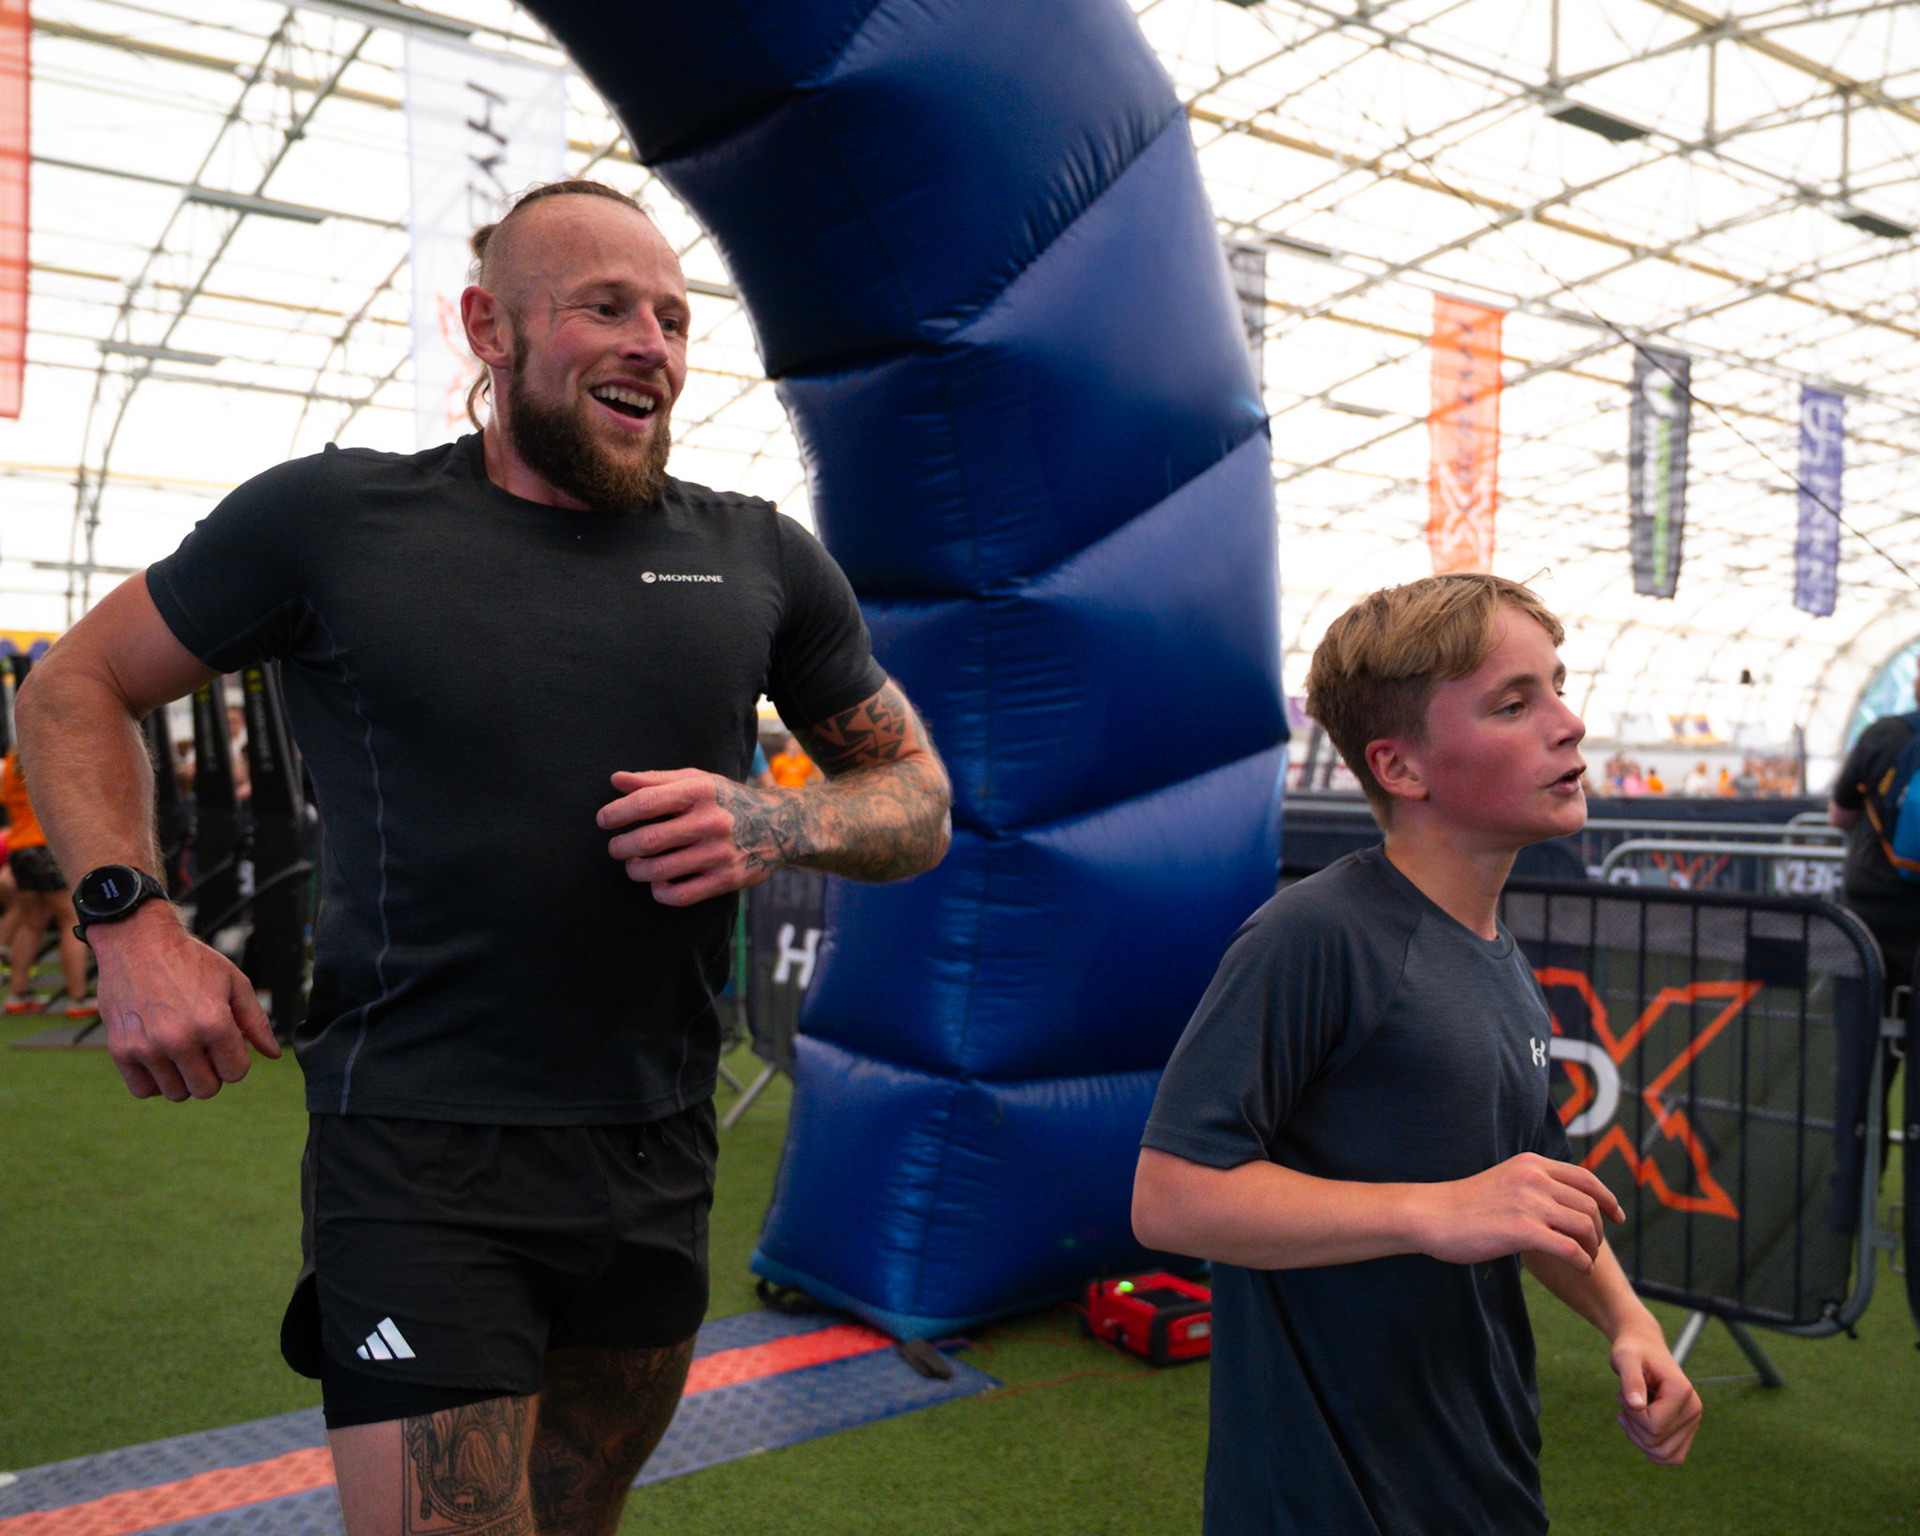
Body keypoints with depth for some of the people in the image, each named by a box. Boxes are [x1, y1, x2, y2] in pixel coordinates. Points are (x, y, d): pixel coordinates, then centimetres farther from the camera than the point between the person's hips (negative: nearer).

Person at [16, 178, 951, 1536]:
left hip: (657, 1155, 4)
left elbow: (921, 803, 9)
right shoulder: (332, 518, -4)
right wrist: (132, 921, -8)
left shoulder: (761, 559, 3)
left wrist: (777, 828, -12)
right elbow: (75, 687, 8)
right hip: (417, 1156, -3)